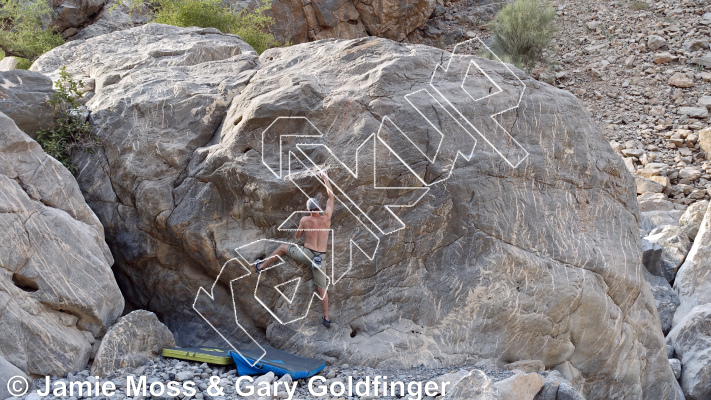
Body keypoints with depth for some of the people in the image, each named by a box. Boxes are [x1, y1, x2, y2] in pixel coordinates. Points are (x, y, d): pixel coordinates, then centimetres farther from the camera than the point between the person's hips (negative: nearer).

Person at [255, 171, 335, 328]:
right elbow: (331, 196, 8)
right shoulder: (326, 217, -4)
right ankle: (326, 318, 8)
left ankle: (261, 266, 29)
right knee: (322, 288, 11)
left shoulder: (304, 220, -7)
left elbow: (297, 236, 9)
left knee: (282, 247, 22)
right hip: (320, 258, 2)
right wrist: (326, 179, 18)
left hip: (306, 253, -2)